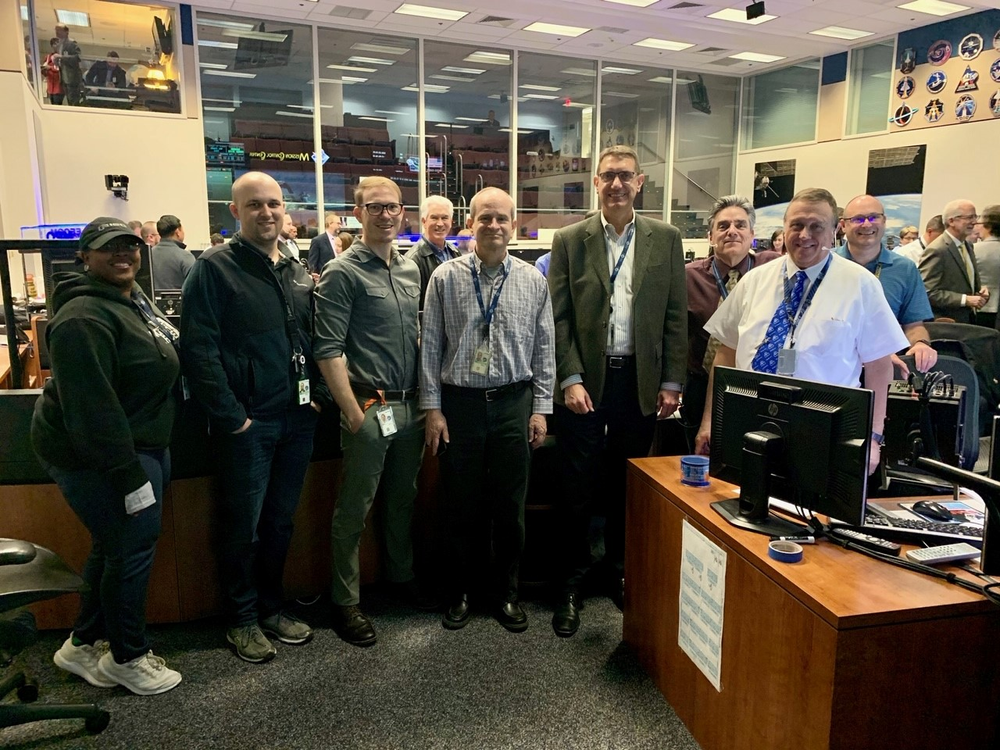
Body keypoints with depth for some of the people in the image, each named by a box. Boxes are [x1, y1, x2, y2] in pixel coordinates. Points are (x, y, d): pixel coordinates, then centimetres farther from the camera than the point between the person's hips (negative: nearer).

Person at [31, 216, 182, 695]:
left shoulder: (132, 299, 10)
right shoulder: (84, 317, -22)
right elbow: (92, 407, -27)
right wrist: (129, 476, -25)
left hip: (141, 444, 10)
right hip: (98, 455, -10)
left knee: (115, 543, 19)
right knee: (134, 545, 0)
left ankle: (83, 645, 36)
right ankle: (127, 658, 21)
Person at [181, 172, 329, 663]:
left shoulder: (298, 272, 12)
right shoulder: (215, 268, -8)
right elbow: (199, 350, -15)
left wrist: (319, 394, 5)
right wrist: (230, 416, -17)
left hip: (297, 420, 6)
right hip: (247, 424, -6)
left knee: (280, 521, 16)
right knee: (243, 526, 7)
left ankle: (271, 608, 33)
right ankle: (242, 619, 25)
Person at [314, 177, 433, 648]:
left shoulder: (411, 269, 12)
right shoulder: (342, 273, -8)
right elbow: (328, 348, -13)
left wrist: (425, 398, 11)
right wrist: (353, 410, -16)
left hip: (411, 405, 6)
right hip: (369, 407, -6)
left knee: (403, 498, 19)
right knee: (354, 508, 4)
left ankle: (401, 576, 36)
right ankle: (346, 601, 18)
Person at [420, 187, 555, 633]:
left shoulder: (533, 282, 3)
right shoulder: (445, 278, -1)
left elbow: (544, 348, 5)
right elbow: (430, 346, 0)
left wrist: (540, 408, 2)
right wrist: (432, 409, -3)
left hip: (514, 403, 1)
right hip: (460, 403, -1)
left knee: (511, 508, 9)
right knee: (462, 507, 9)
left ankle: (506, 593, 28)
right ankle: (459, 593, 28)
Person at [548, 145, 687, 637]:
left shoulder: (666, 240, 5)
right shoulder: (570, 240, 2)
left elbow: (675, 316, 4)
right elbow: (559, 317, -2)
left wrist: (671, 382, 0)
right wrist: (570, 379, -11)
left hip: (640, 381, 2)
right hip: (584, 380, -1)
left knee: (628, 485, 13)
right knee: (578, 487, 5)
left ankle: (621, 573, 31)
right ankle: (573, 582, 20)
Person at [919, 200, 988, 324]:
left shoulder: (968, 247, 13)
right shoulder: (936, 251, -17)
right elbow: (928, 292, -22)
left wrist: (981, 290, 3)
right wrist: (965, 300, -23)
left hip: (968, 321, 9)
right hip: (945, 325, -9)